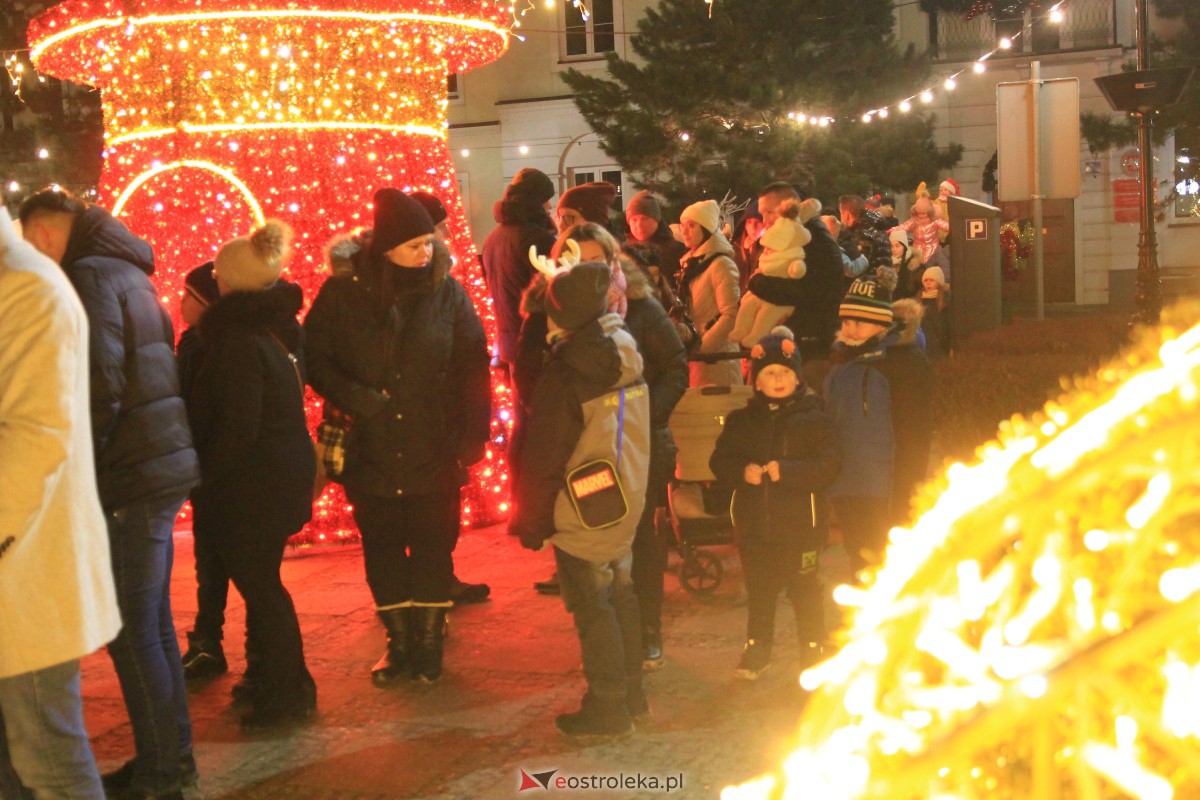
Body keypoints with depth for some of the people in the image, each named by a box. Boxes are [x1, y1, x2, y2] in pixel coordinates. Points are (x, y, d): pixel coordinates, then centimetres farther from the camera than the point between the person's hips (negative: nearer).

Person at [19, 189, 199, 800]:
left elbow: (99, 391, -20)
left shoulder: (89, 276, -11)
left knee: (133, 632, -2)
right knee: (151, 624, 17)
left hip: (129, 478, -10)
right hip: (163, 467, 10)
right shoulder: (128, 273, 18)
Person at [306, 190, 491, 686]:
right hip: (370, 453, 1)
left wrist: (470, 439, -11)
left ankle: (429, 642, 23)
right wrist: (357, 399, -16)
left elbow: (473, 369, -4)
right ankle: (399, 643, 26)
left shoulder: (447, 292, -4)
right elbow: (316, 359, -1)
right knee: (382, 552, 11)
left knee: (432, 550, 7)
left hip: (434, 453, -1)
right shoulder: (343, 292, -5)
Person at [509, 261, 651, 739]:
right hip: (626, 504, 8)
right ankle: (630, 692, 29)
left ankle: (608, 707, 10)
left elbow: (546, 459, -16)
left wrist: (531, 521, -6)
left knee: (591, 606, 2)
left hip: (583, 515, -7)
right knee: (619, 595, 19)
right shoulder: (628, 363, 4)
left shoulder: (564, 375, -19)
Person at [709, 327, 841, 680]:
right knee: (759, 590, 15)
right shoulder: (741, 421, 7)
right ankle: (756, 650, 27)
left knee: (804, 590, 5)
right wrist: (742, 472, -17)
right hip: (753, 524, 3)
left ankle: (813, 650, 18)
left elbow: (829, 464, -13)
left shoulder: (813, 419, -4)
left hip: (798, 524, -3)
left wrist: (786, 470, -23)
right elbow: (719, 461, 4)